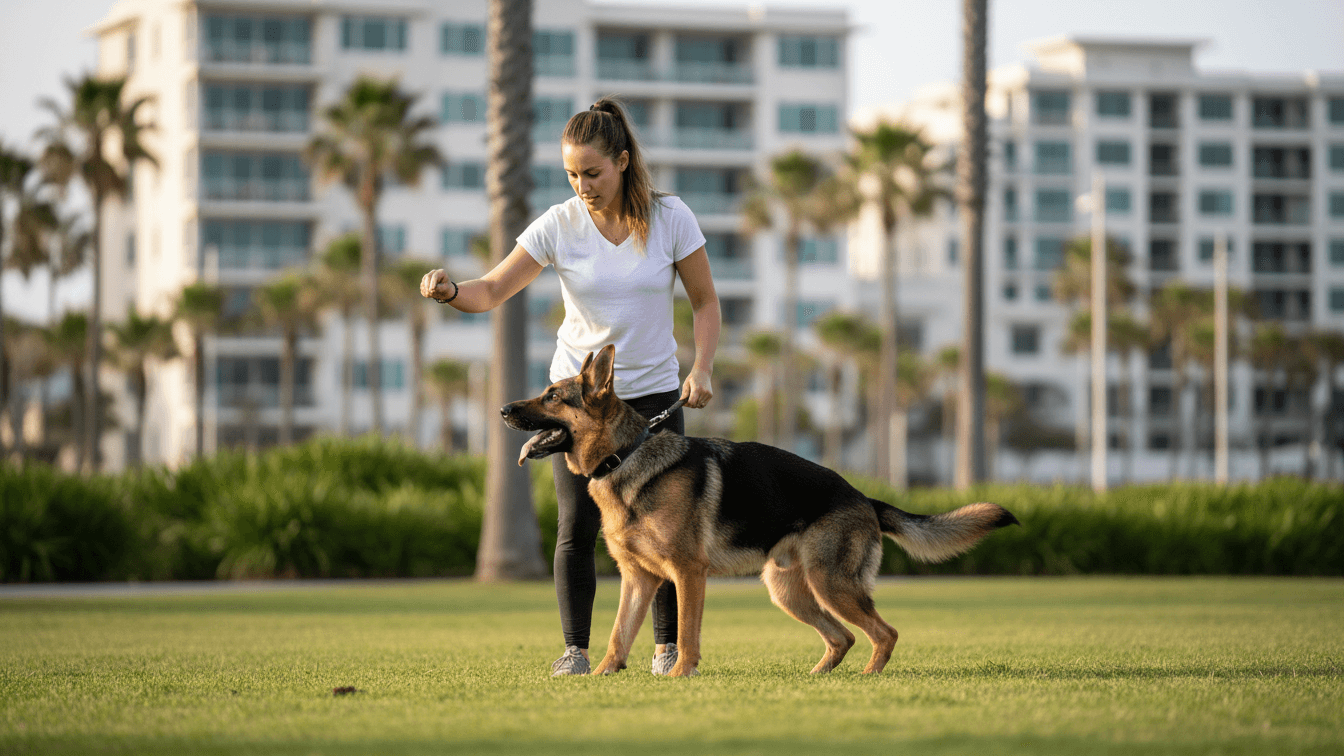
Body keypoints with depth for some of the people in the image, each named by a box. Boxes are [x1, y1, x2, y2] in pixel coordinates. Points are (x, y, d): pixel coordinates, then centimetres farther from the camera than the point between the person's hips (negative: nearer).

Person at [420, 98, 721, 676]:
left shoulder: (670, 218, -9)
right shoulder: (559, 225, -9)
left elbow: (705, 302, 0)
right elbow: (493, 290, -9)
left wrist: (701, 370, -14)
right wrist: (450, 293, -31)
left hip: (654, 392, 0)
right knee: (577, 525, -8)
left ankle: (668, 646, 11)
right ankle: (575, 649, -1)